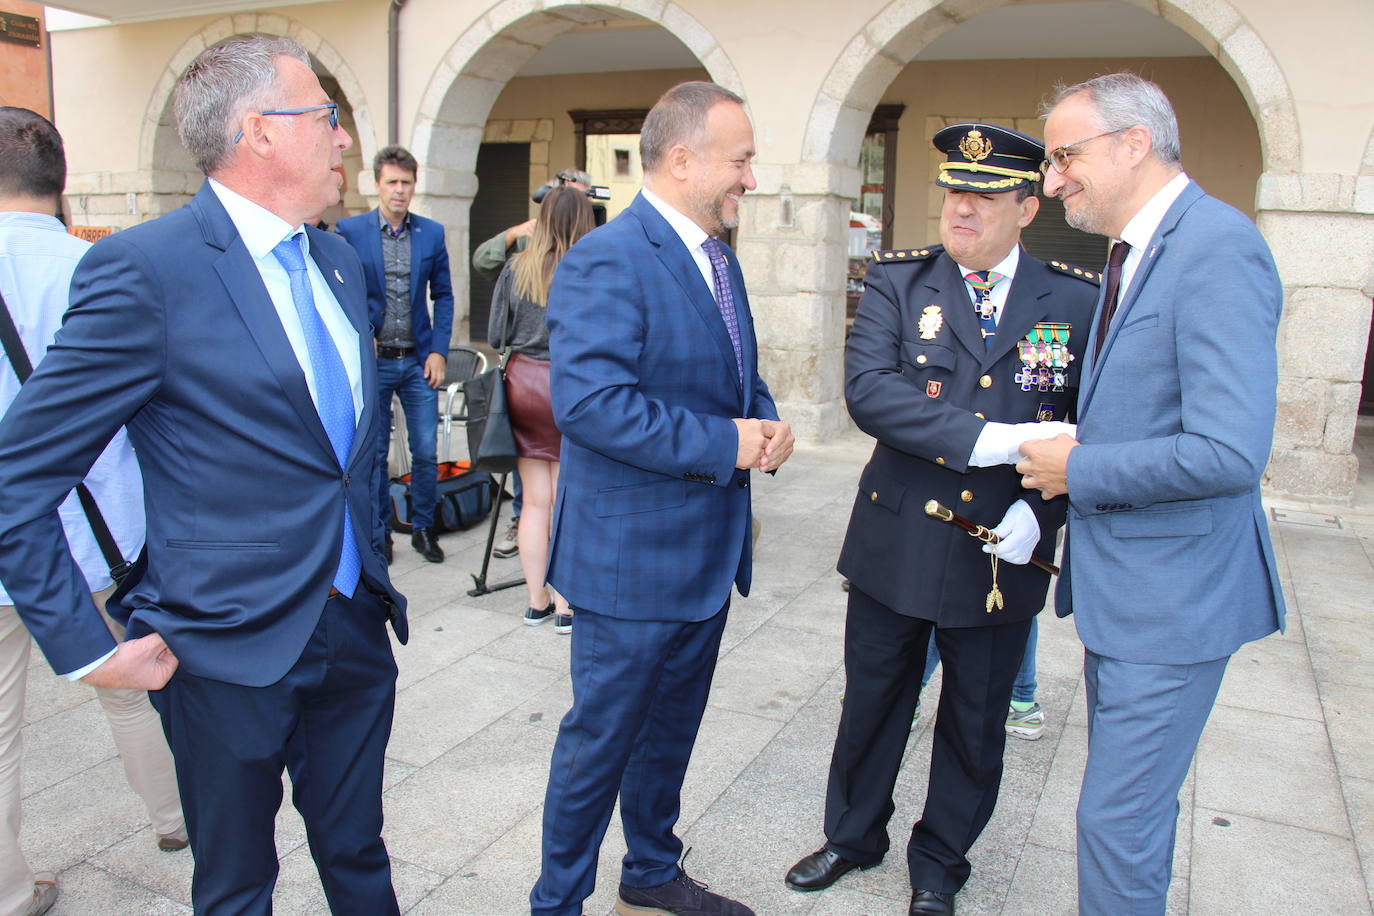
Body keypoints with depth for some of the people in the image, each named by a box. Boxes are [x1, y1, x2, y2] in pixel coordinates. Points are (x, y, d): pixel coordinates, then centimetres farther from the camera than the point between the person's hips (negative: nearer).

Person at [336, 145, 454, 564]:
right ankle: (379, 533, 21)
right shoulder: (350, 230, -2)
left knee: (426, 451, 4)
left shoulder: (432, 233, 5)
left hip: (418, 360, 2)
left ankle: (423, 529, 20)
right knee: (373, 453, 8)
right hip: (371, 360, -1)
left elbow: (443, 296, 8)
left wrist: (438, 351, 0)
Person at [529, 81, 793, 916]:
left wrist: (768, 423, -2)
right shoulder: (607, 263, -19)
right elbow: (589, 401, -29)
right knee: (601, 739, 7)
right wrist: (725, 443, -24)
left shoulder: (718, 259, 12)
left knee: (672, 728, 23)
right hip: (634, 559, -9)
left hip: (708, 552, 9)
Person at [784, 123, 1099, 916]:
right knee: (872, 702, 18)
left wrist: (1041, 508, -16)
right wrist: (986, 440, -28)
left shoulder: (1079, 300, -2)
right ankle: (853, 836, 43)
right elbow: (867, 388, -19)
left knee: (975, 725, 16)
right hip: (895, 544, 0)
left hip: (1003, 555, 0)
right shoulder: (898, 280, -3)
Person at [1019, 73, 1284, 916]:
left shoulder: (1217, 250, -20)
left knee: (1118, 816, 1)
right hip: (1121, 586, 10)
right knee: (1139, 798, 24)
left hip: (1173, 594, -9)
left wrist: (1078, 469, -17)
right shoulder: (1133, 254, 11)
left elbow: (1229, 453, -28)